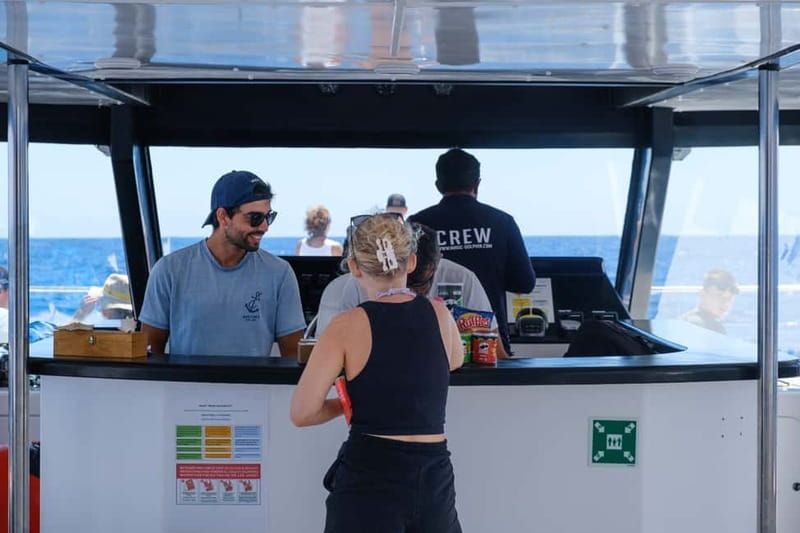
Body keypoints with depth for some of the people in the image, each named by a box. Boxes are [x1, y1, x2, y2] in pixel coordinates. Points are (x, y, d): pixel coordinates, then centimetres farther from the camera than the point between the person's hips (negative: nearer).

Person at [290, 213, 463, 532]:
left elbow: (302, 413, -10)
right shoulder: (439, 314, 4)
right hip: (434, 477, 3)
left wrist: (350, 405, 8)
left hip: (369, 477, -3)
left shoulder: (348, 326, -6)